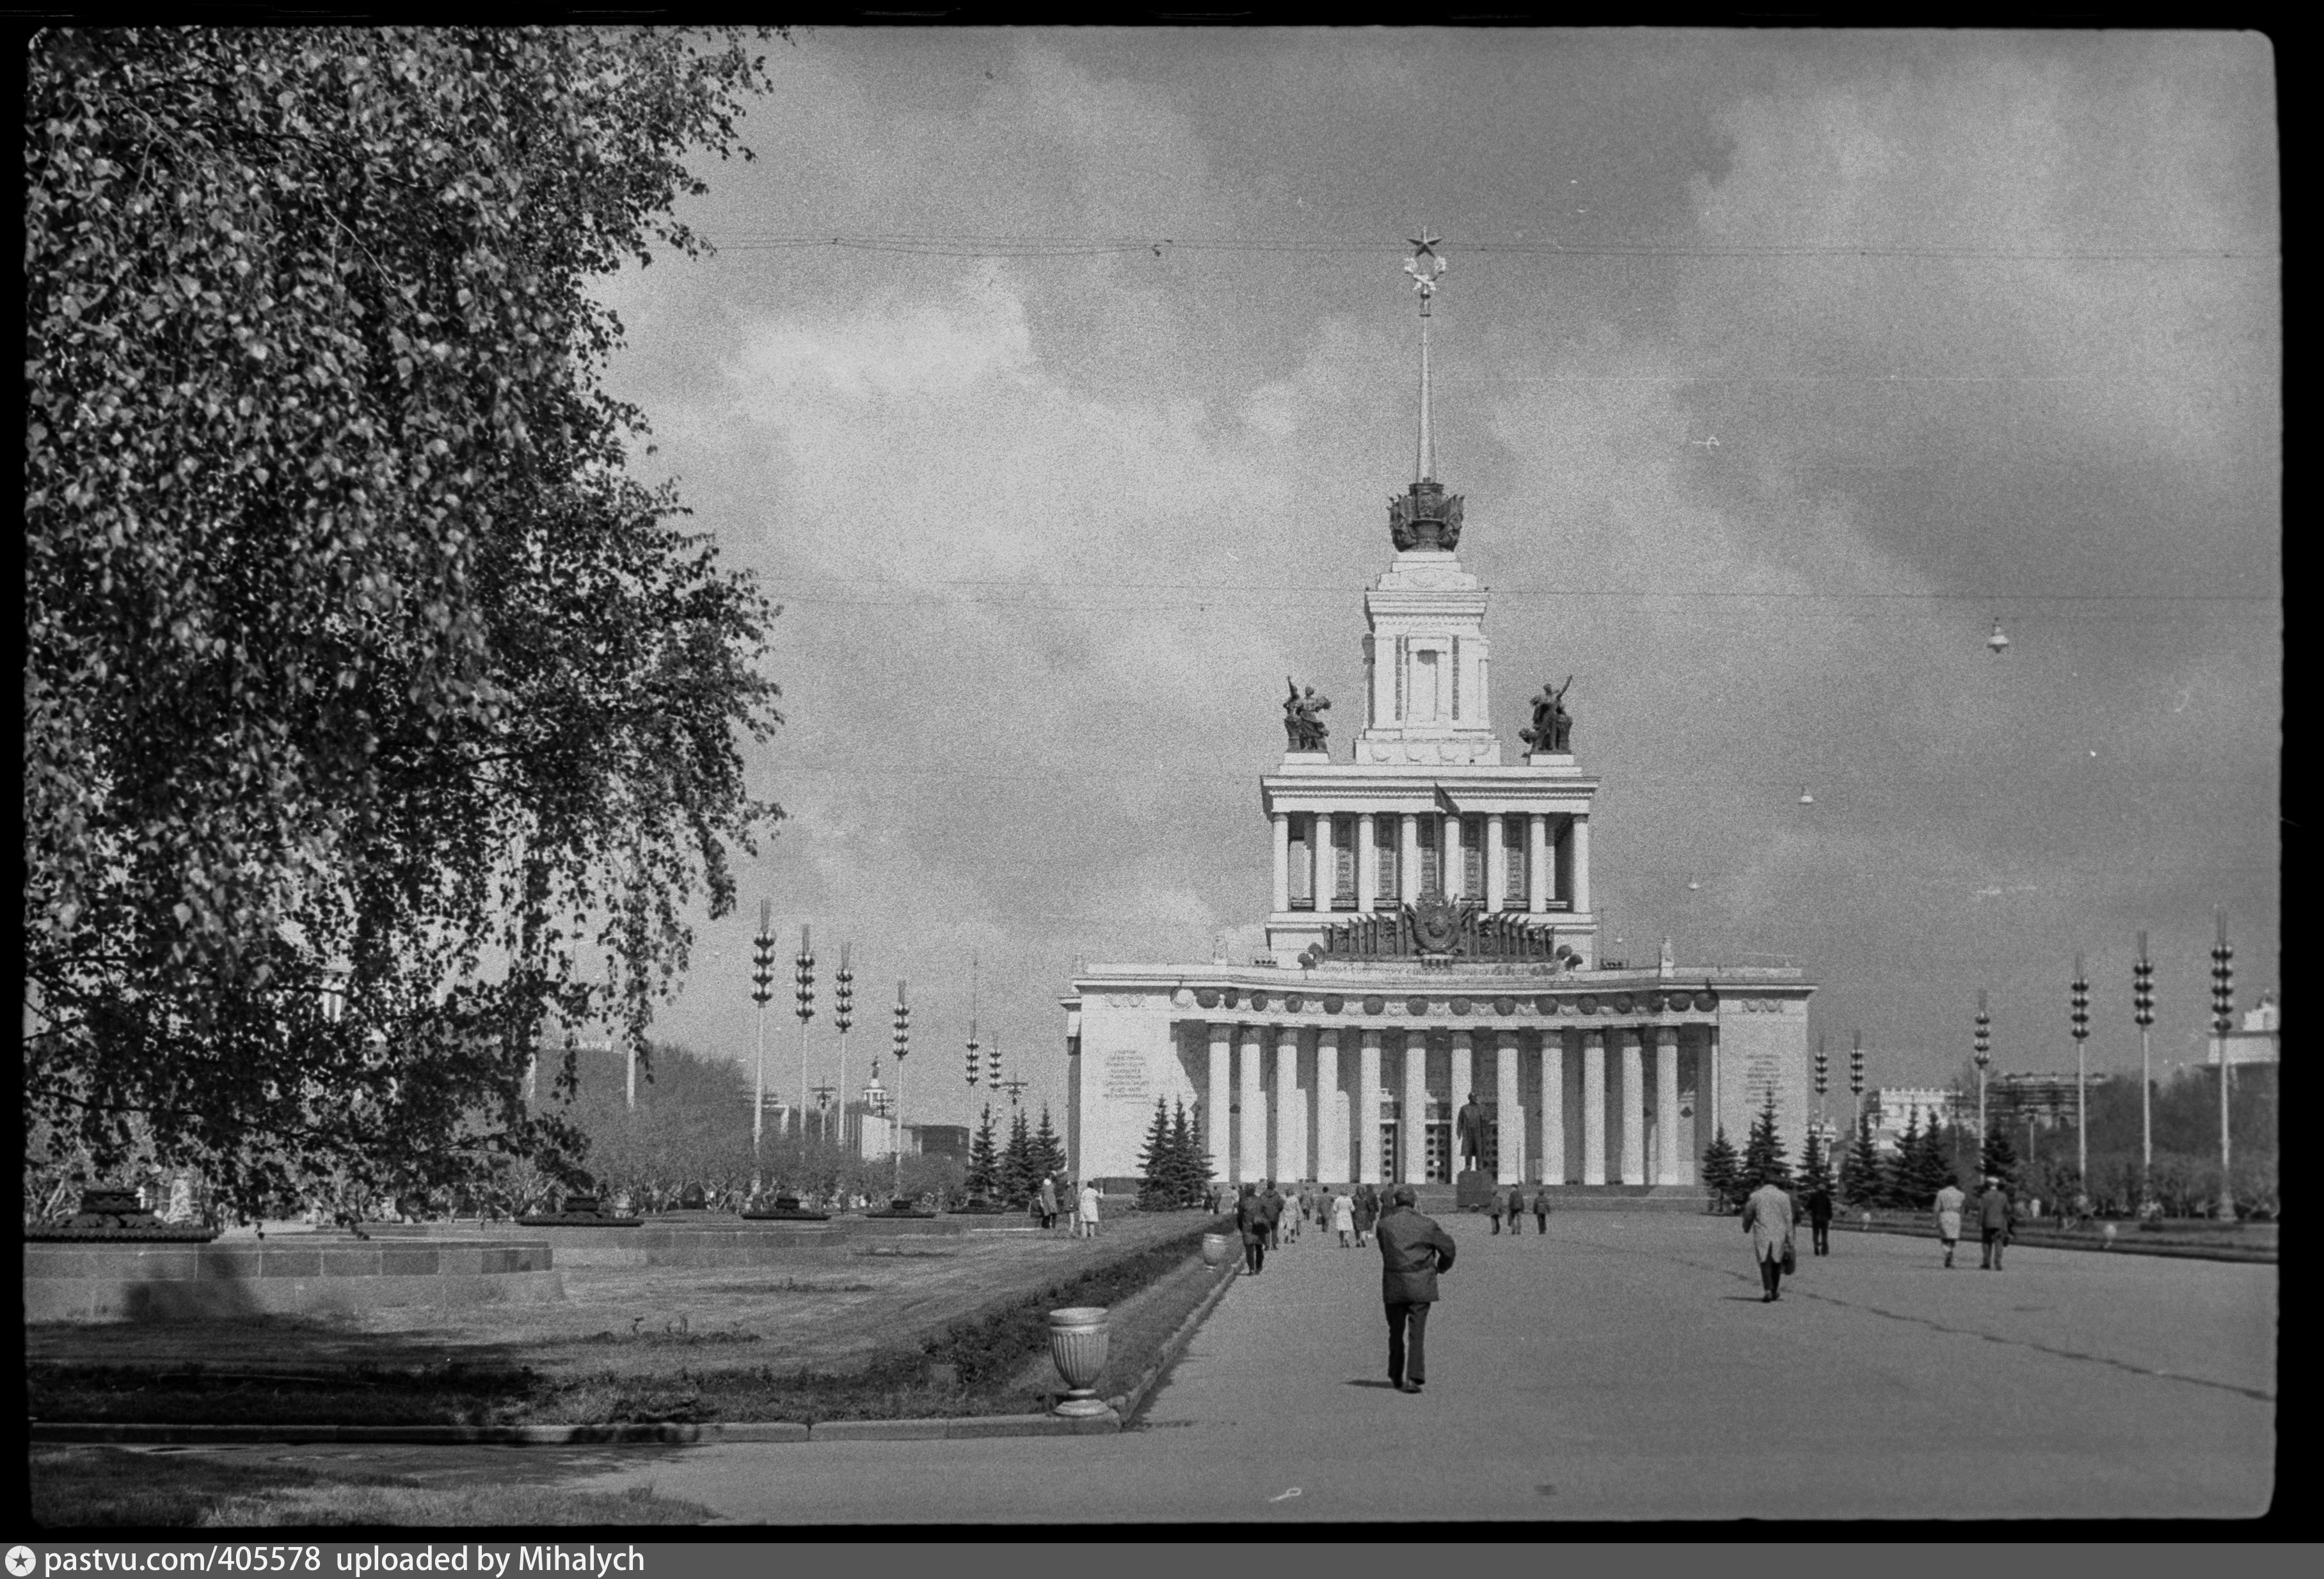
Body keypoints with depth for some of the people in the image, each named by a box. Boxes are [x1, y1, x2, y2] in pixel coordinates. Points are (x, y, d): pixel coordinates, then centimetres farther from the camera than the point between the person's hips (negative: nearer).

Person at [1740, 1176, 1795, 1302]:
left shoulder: (1755, 1196, 2)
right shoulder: (1784, 1197, 1)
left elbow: (1748, 1215, 11)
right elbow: (1788, 1219, 0)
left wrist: (1746, 1229, 30)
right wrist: (1789, 1239, 2)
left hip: (1761, 1235, -1)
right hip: (1779, 1235, 1)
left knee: (1765, 1263, 0)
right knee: (1776, 1263, 14)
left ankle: (1767, 1290, -16)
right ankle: (1775, 1291, 20)